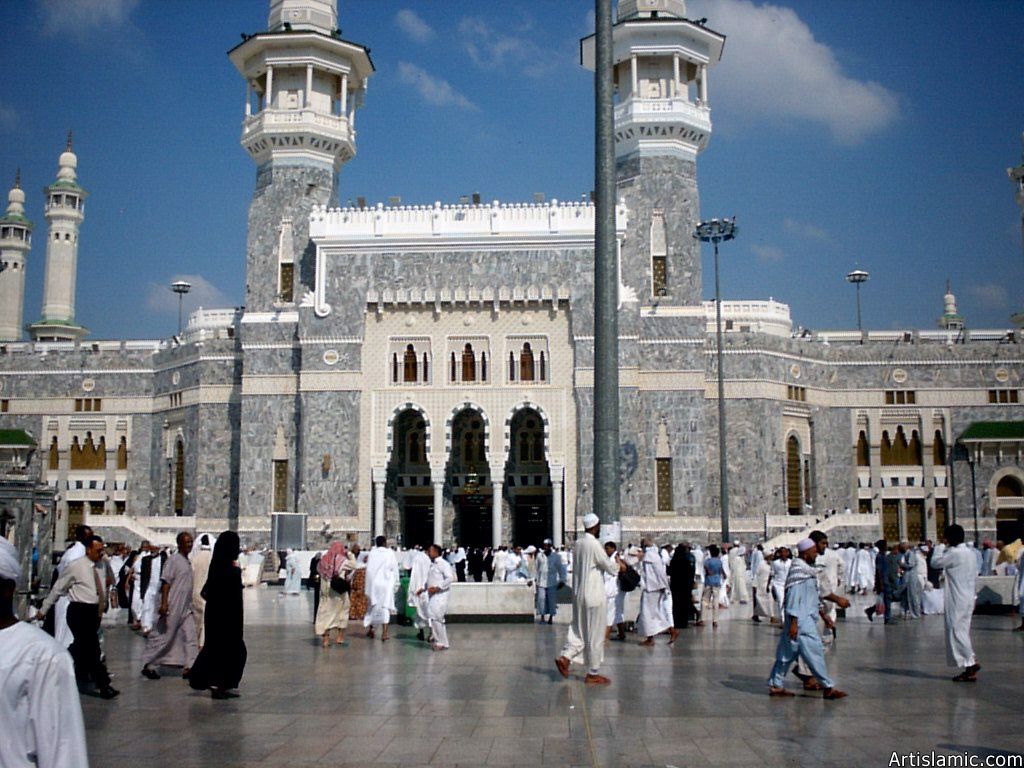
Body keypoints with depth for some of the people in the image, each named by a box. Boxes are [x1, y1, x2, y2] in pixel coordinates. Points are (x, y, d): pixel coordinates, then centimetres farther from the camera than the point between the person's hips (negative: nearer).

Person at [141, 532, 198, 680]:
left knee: (190, 637, 1)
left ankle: (189, 667, 1)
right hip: (173, 607, -8)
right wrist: (164, 603, -24)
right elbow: (166, 582, -16)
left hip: (186, 608, 8)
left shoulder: (187, 562, 14)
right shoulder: (173, 559, -11)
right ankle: (147, 665, 12)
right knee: (163, 636, 0)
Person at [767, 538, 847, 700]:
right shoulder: (798, 571, -16)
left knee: (788, 653, 11)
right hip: (801, 621, -10)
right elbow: (793, 597, -20)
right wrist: (793, 623, -22)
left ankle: (775, 685, 15)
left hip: (807, 618, 10)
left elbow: (812, 596, 24)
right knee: (814, 652, -5)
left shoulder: (807, 570, 16)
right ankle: (828, 688, -1)